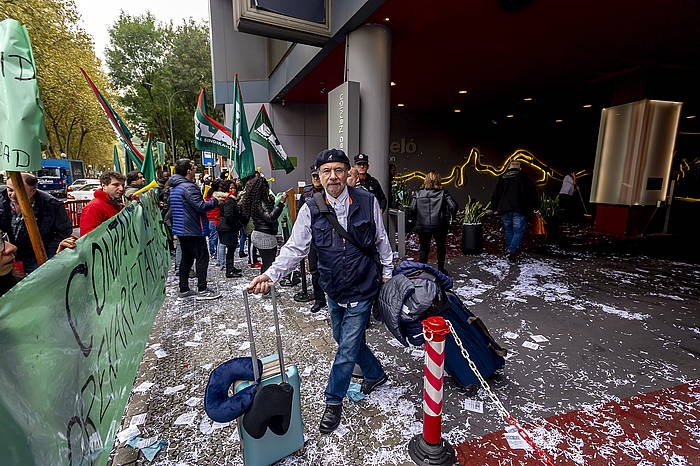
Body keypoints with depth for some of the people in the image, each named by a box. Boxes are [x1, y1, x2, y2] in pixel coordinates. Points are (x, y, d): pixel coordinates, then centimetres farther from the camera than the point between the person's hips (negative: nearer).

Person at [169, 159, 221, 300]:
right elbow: (201, 206, -24)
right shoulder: (189, 187, -17)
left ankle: (184, 289, 19)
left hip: (180, 229, 10)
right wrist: (215, 201, -8)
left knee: (187, 257, 14)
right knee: (202, 257, -4)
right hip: (193, 230, -10)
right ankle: (202, 290, -2)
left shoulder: (173, 187, 14)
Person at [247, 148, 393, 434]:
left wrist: (387, 272, 6)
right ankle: (375, 374, 48)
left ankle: (333, 402, 26)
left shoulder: (367, 202, -10)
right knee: (345, 339, 20)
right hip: (333, 290, 3)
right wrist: (271, 274, -25)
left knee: (348, 347, 2)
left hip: (362, 290, -3)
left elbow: (381, 240, 1)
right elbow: (294, 249, -11)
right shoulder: (311, 209, -9)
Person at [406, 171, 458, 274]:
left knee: (424, 249, 14)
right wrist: (450, 217, 8)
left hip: (422, 226, 0)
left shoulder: (418, 193, -1)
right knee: (440, 248, 19)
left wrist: (415, 220, 8)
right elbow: (453, 207, -10)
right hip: (439, 226, 0)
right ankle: (441, 270, 30)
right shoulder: (443, 193, -3)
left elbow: (411, 210, -8)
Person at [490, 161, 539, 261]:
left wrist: (495, 209, 19)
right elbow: (532, 192, 0)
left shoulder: (502, 178, 12)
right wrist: (533, 207, 3)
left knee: (508, 231, 13)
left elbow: (495, 195, 13)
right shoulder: (523, 177, 3)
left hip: (504, 209, 4)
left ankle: (509, 250, 19)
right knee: (518, 231, -1)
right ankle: (512, 251, -15)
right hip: (519, 210, -3)